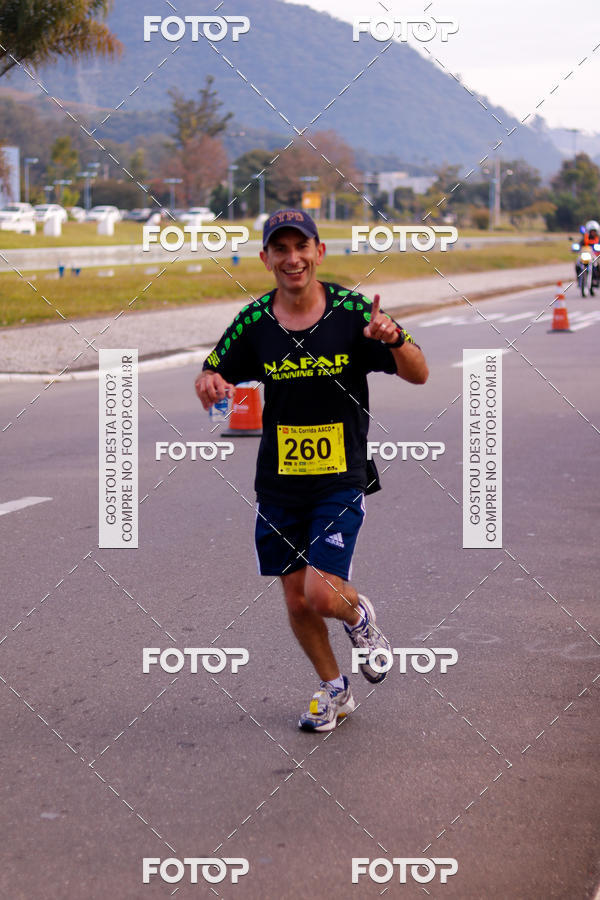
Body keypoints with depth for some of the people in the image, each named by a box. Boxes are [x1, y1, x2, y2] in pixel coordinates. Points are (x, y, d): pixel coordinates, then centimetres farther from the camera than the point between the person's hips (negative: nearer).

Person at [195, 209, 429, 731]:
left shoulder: (353, 311, -9)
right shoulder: (254, 322, -2)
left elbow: (419, 376, -8)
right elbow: (213, 377, 7)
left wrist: (395, 339, -30)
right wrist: (207, 382, -18)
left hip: (342, 478, -3)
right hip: (279, 482, 3)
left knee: (321, 593, -15)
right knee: (296, 599, 10)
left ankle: (359, 615, 22)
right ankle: (334, 689, 34)